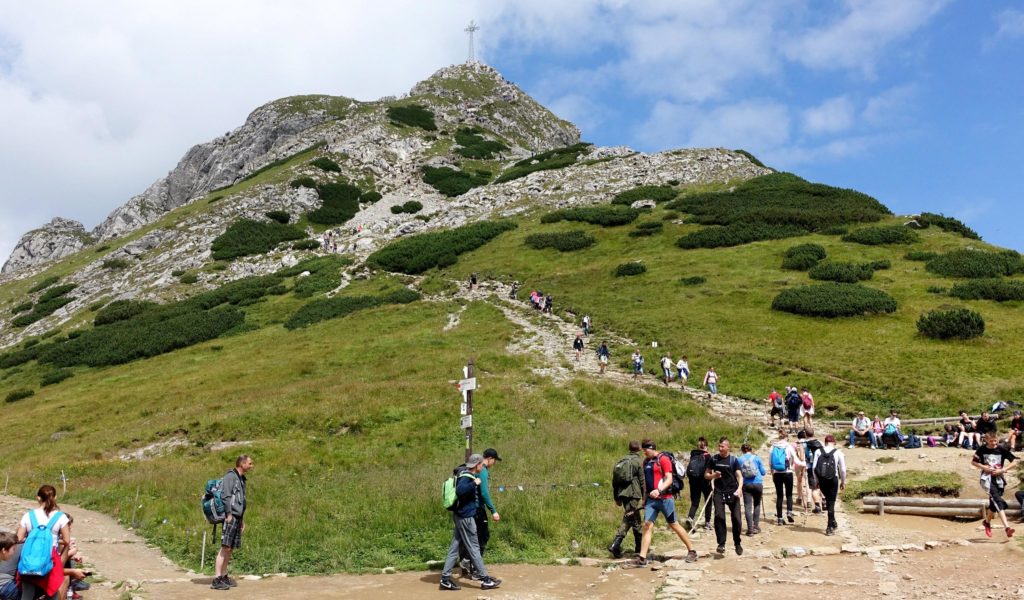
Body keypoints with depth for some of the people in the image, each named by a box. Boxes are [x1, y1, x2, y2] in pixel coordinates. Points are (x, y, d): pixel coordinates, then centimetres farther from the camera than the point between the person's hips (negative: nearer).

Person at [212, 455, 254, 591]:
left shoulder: (241, 479, 20)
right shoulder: (230, 476, -7)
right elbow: (225, 495, -16)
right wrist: (229, 514, -20)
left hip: (237, 517, 9)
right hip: (230, 517, -9)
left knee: (231, 548, 9)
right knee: (225, 547, -12)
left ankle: (224, 577, 15)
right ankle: (216, 580, -13)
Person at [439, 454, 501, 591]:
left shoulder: (467, 474, 10)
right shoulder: (466, 476, -19)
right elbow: (460, 490, -37)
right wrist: (474, 483, -31)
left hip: (462, 516, 10)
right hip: (465, 517, -10)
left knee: (455, 547, 10)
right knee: (473, 548, -1)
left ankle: (445, 579, 13)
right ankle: (485, 579, 6)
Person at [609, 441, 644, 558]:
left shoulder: (621, 461, 14)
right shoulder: (639, 461, -5)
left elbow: (614, 481, 15)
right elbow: (642, 481, -9)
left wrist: (616, 498, 21)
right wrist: (644, 498, -4)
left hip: (623, 494, 7)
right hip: (633, 495, -7)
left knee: (636, 521, 19)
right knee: (627, 520, -6)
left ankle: (640, 547, 27)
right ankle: (615, 545, -16)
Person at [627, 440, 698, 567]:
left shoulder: (663, 459, -9)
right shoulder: (646, 461, 12)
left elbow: (669, 479, -16)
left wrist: (659, 490, -30)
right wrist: (645, 497, 21)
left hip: (664, 498, -6)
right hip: (651, 499, 6)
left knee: (674, 525, 4)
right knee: (647, 525, -3)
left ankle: (691, 551, 21)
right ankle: (642, 559, -4)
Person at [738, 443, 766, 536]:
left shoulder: (739, 459, 2)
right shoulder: (756, 458, 2)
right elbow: (763, 472, 6)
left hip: (746, 485, -1)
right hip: (758, 484, 1)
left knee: (747, 506, 0)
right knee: (757, 505, 18)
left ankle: (750, 529, -6)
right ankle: (756, 526, 18)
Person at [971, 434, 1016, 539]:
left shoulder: (1002, 450, -2)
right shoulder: (982, 450, -2)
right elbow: (973, 462, 9)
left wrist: (1003, 470, -10)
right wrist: (984, 467, -8)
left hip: (999, 479, 2)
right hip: (987, 478, -2)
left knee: (994, 503, 8)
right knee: (998, 501, -21)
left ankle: (987, 522, 36)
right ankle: (1006, 527, -31)